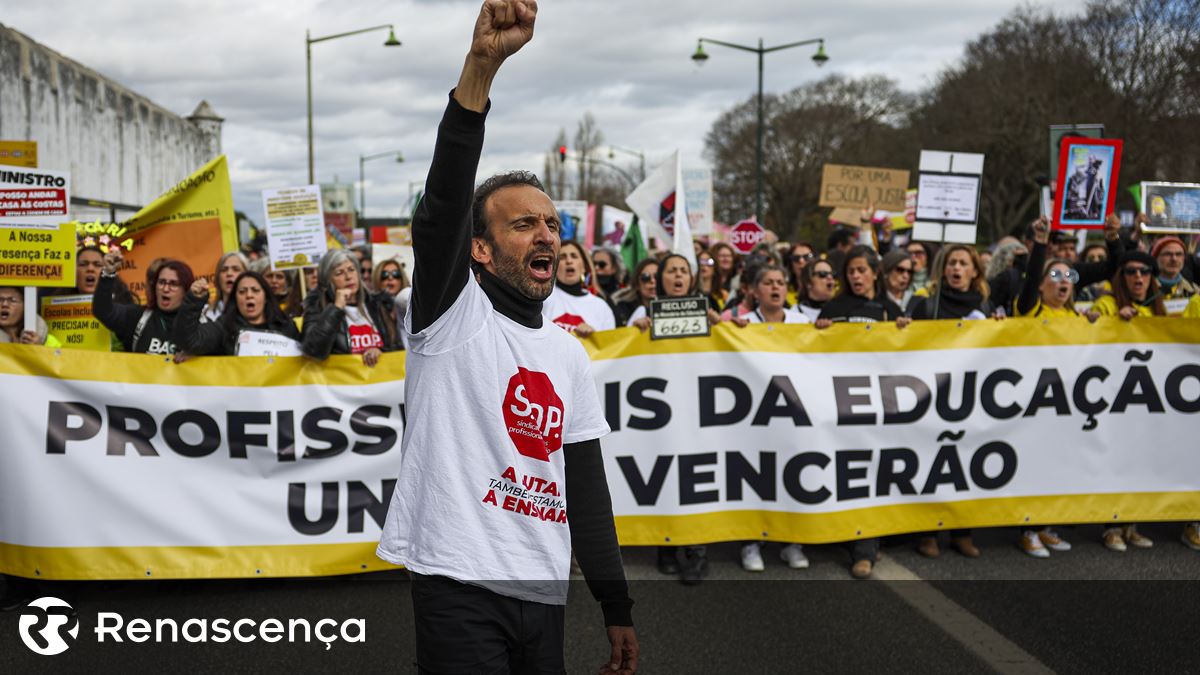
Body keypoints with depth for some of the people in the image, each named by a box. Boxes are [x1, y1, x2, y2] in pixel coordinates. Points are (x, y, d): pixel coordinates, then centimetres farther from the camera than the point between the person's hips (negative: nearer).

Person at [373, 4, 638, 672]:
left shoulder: (570, 353, 13)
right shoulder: (454, 312, -4)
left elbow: (586, 487, 15)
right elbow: (444, 202, -22)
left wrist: (618, 608, 13)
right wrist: (483, 63, -33)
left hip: (545, 592, 6)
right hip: (460, 585, -6)